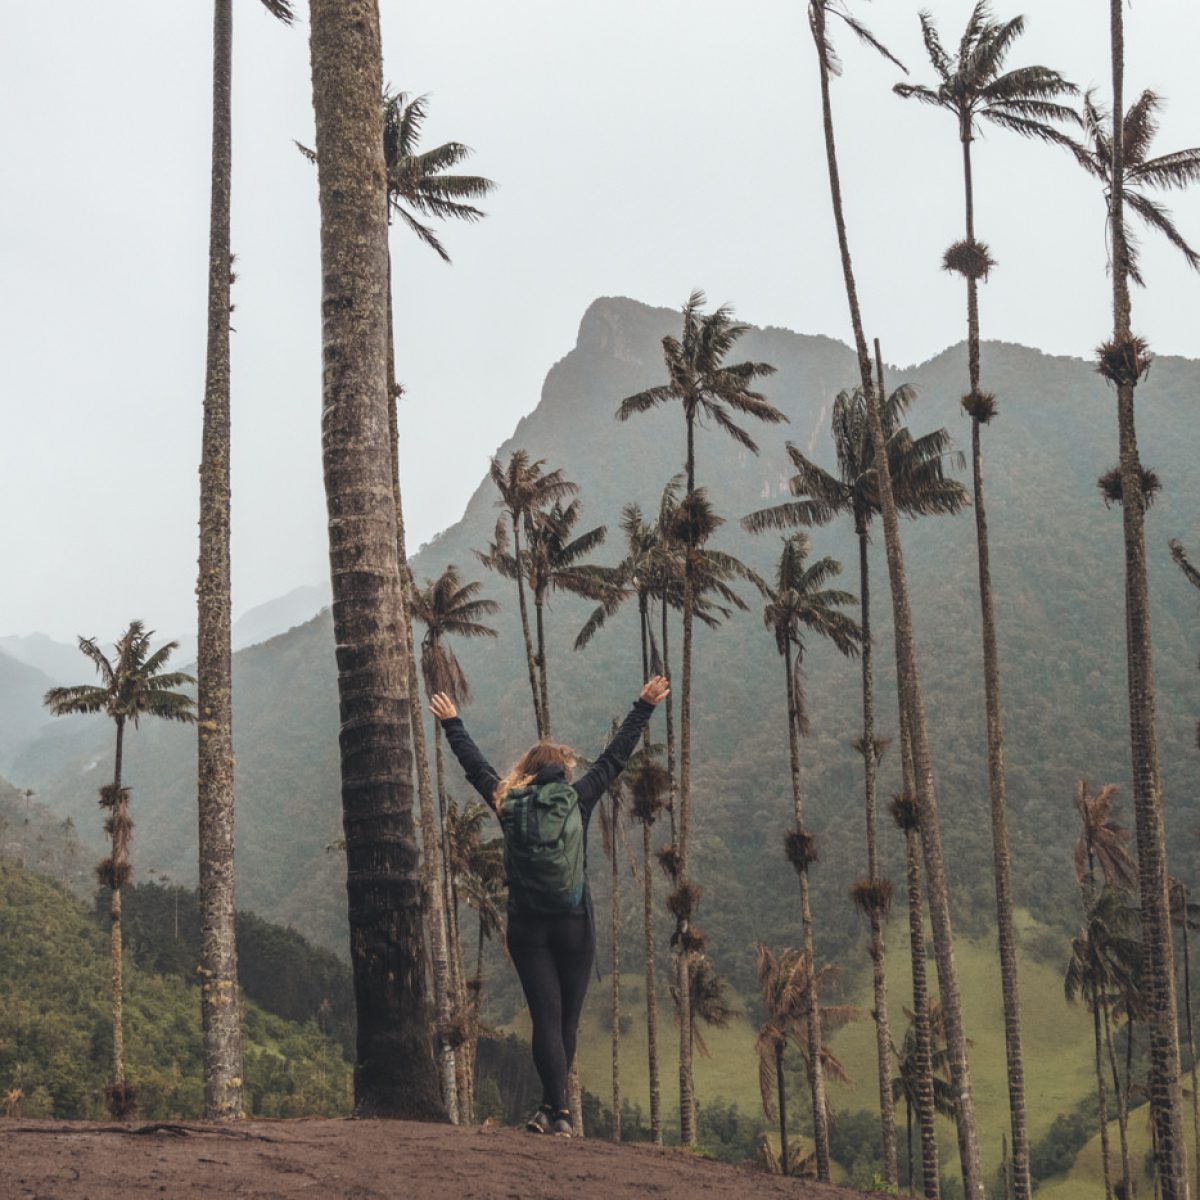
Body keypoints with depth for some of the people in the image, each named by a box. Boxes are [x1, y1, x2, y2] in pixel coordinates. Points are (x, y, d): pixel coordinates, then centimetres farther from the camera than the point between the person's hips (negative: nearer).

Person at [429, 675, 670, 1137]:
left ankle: (558, 1111, -10)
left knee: (546, 1017, -1)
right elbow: (615, 756, 7)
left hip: (526, 929, 1)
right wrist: (644, 707, 16)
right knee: (567, 1019, 9)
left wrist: (451, 724, 31)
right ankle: (553, 1109, 13)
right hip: (574, 926, -1)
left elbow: (474, 764, 15)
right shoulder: (577, 801, -2)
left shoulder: (507, 803, 1)